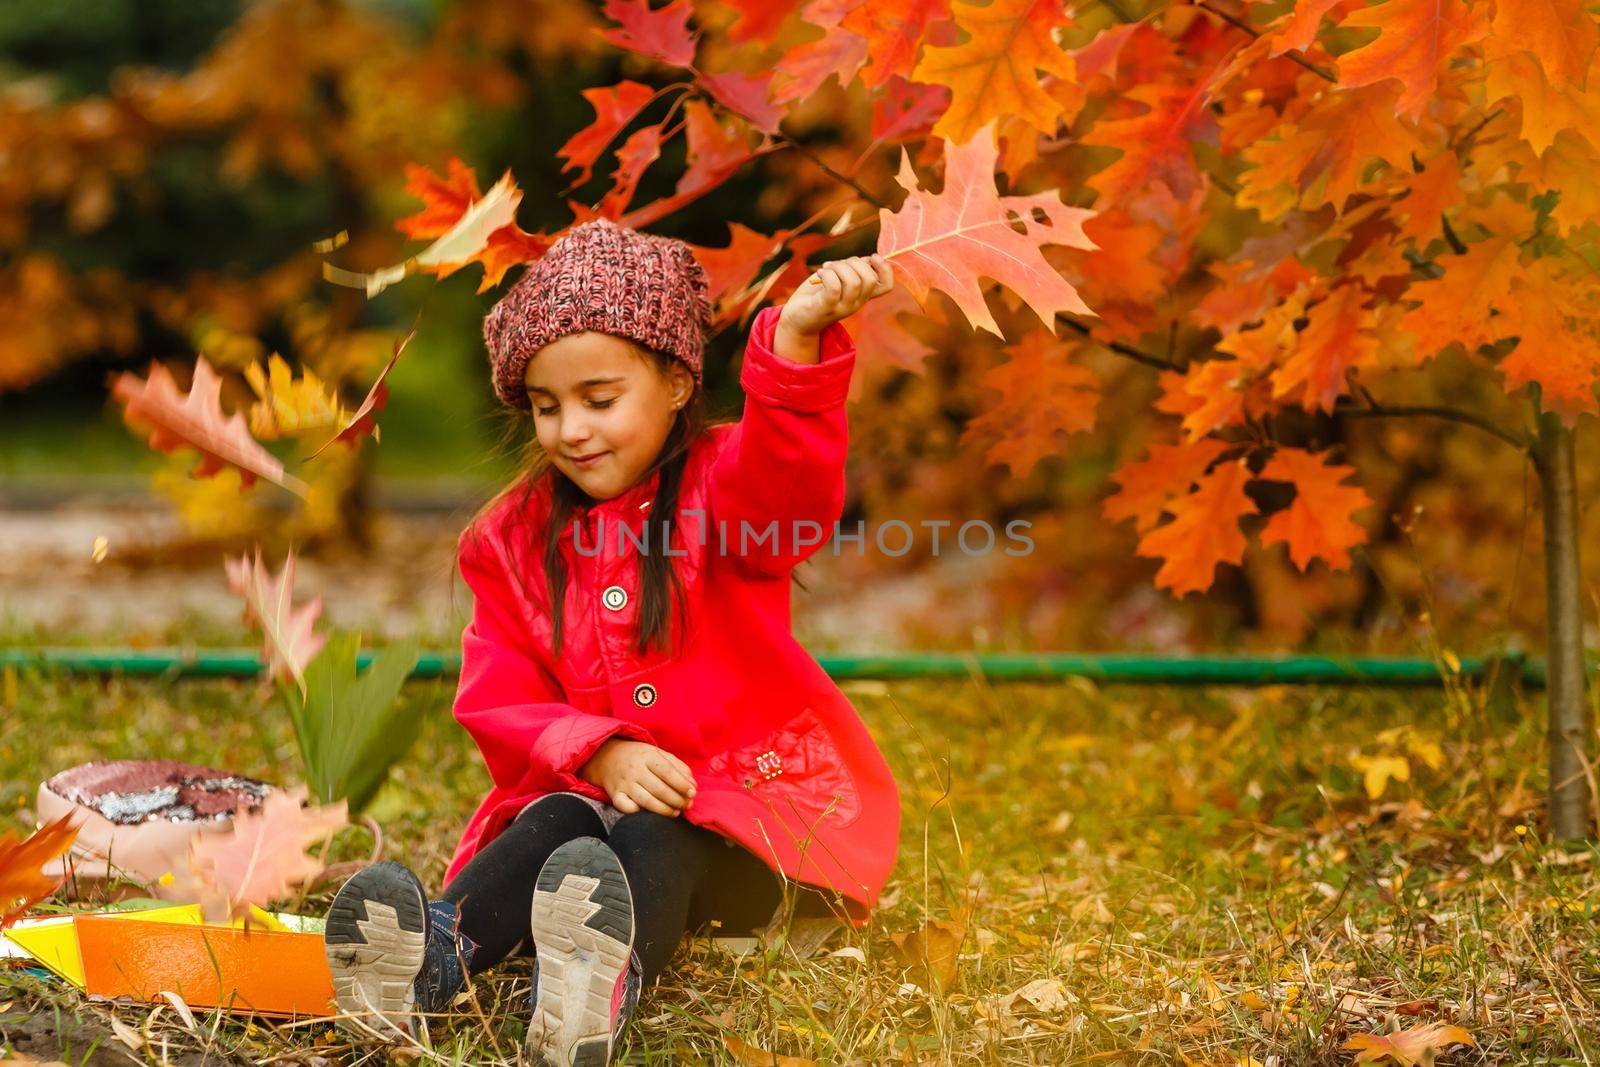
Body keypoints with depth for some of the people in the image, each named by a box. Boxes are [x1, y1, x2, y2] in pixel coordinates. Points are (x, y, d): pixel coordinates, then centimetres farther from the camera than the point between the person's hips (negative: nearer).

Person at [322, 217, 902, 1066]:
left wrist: (799, 333, -50)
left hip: (749, 798, -4)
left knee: (657, 844, -35)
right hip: (589, 786, 4)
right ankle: (434, 955, -56)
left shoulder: (721, 482, -3)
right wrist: (600, 755, -19)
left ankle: (607, 984, -66)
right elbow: (499, 702, 3)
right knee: (551, 827, -29)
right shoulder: (513, 539, 9)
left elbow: (786, 472, -29)